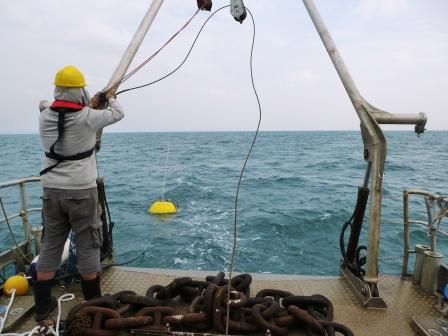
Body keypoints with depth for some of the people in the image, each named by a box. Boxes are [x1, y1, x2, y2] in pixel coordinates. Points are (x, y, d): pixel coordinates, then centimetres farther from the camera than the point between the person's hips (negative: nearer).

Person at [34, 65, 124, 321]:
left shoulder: (45, 116, 2)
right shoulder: (87, 118, -11)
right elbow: (118, 114, 6)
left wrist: (89, 105, 33)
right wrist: (111, 97, 27)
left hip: (52, 190, 5)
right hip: (81, 191, -5)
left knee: (50, 246, 14)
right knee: (88, 246, 6)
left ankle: (43, 306, 25)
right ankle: (93, 303, 19)